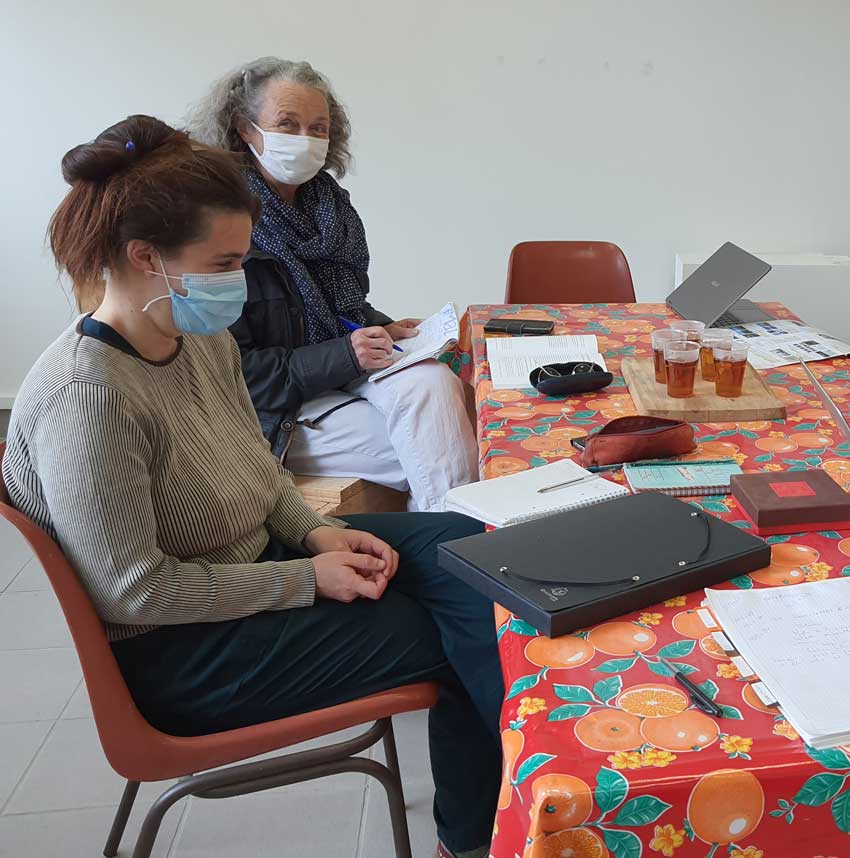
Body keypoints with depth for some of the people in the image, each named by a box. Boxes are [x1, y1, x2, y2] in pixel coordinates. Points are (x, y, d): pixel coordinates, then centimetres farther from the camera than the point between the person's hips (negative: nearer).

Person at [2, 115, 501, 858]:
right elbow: (136, 593, -26)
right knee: (456, 634, -7)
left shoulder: (205, 341, -2)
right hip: (178, 654, -8)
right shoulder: (85, 398, -28)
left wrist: (317, 532, -7)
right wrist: (308, 579, -20)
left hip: (254, 560, 8)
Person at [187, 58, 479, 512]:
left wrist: (383, 329, 2)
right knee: (431, 453, -21)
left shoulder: (329, 202, 8)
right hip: (277, 410, -6)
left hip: (347, 367, 6)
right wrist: (342, 357, -20)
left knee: (433, 379, -24)